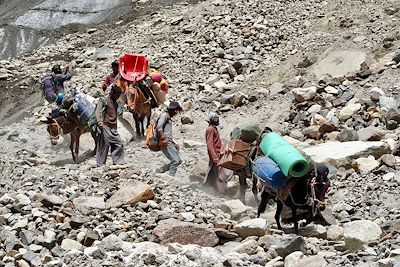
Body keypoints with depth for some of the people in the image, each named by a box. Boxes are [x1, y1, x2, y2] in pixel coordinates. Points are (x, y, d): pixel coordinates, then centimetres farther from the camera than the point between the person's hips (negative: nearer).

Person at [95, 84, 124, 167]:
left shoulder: (115, 102, 19)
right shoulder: (103, 100, -4)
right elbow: (98, 112, -16)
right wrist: (100, 122, -31)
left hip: (113, 128, 8)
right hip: (105, 127, -8)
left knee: (119, 143, -1)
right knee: (104, 145, -7)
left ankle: (118, 162, 4)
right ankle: (100, 164, -3)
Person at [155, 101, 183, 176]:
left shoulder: (169, 118, 26)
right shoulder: (164, 115, -3)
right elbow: (159, 127, -19)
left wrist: (174, 143, 23)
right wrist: (163, 138, -26)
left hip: (170, 143, 10)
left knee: (179, 161, 7)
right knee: (175, 161, -15)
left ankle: (160, 170, 11)